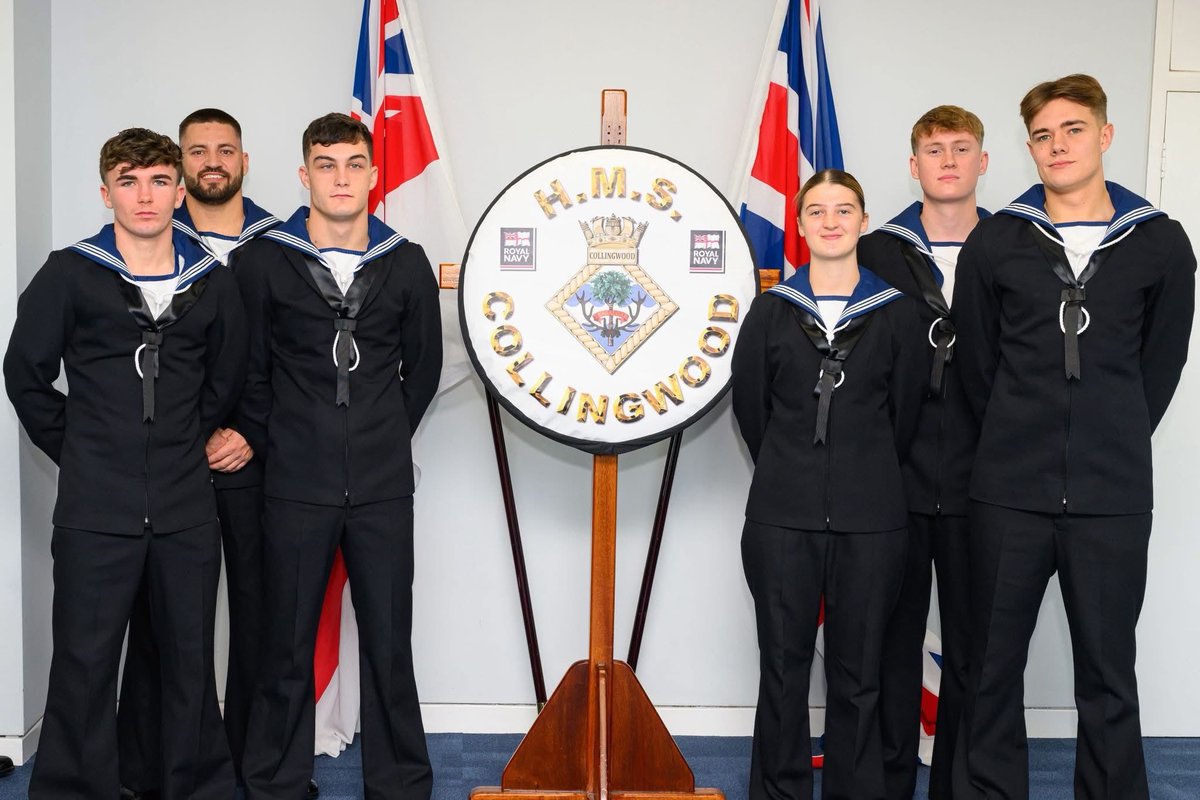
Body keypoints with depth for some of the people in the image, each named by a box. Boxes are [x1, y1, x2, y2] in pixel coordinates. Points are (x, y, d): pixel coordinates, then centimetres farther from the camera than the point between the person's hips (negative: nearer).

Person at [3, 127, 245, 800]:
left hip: (187, 508, 2)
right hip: (96, 509, -2)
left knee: (191, 658, 11)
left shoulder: (215, 285, 6)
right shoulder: (69, 275, 0)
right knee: (84, 662, 3)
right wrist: (79, 453, 4)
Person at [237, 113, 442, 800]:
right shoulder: (265, 262, 1)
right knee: (289, 646, 8)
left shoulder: (407, 264, 5)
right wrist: (274, 447, 5)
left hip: (383, 487, 1)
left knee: (389, 644, 7)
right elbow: (251, 372, 6)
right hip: (297, 487, -1)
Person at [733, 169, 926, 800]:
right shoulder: (772, 309, 4)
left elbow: (905, 414, 8)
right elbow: (749, 404, 10)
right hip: (782, 516, 1)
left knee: (857, 674, 8)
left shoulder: (897, 313, 2)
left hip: (870, 518, 0)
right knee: (782, 668, 7)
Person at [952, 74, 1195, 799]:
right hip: (1010, 492, 1)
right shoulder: (995, 243, 2)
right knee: (995, 666, 10)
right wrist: (1019, 440, 10)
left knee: (1108, 673, 9)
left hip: (1113, 495, 0)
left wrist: (1119, 443, 10)